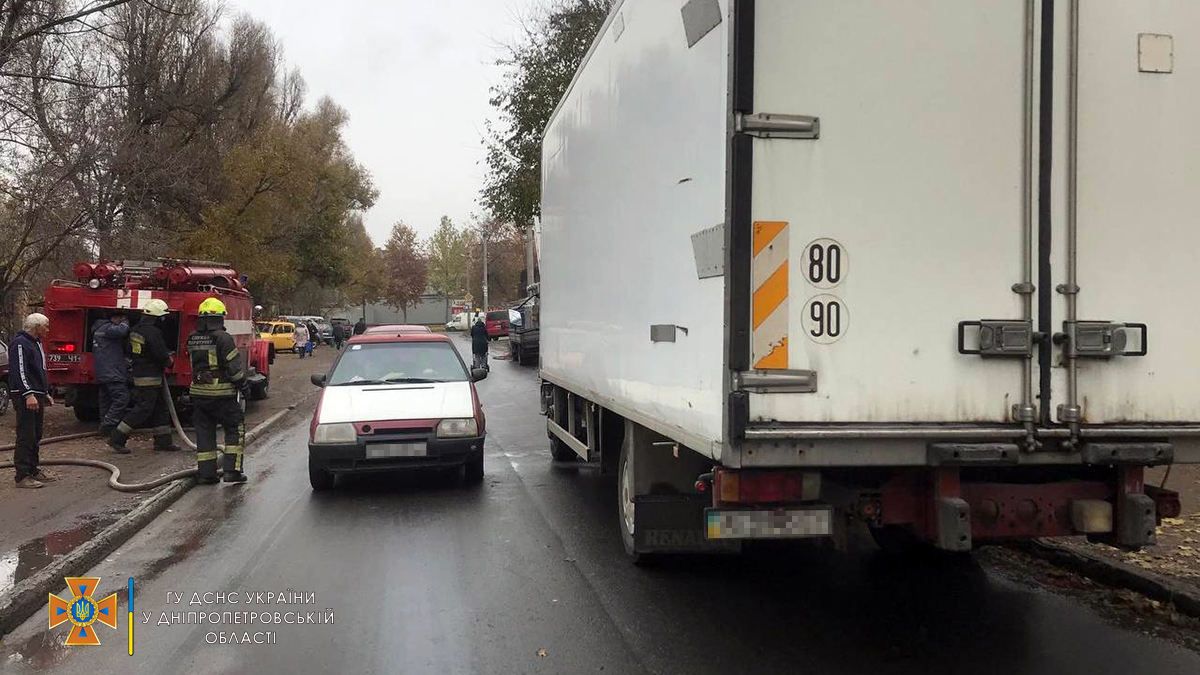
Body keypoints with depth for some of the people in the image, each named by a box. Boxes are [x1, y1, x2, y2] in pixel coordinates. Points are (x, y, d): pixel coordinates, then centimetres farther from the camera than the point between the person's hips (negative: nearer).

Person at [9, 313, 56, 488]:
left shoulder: (36, 343, 20)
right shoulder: (19, 343, -12)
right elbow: (19, 371, -21)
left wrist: (45, 393, 25)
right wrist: (28, 394, -27)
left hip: (37, 396, 10)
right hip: (25, 397, -10)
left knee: (36, 436, 15)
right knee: (26, 437, -10)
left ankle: (34, 469, 24)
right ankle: (23, 476, -9)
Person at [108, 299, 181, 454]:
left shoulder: (136, 329, 10)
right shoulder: (153, 332, -20)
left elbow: (130, 352, 19)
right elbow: (162, 356, -22)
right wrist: (170, 360, 2)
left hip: (139, 374, 10)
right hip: (149, 378, -10)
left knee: (160, 408, 14)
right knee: (143, 409, -6)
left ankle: (162, 441, 18)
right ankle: (116, 439, -5)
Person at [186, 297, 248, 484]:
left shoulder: (192, 339, 7)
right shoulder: (223, 338, -14)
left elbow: (194, 363, 17)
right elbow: (234, 367, -14)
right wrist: (243, 385, -4)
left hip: (198, 392, 6)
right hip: (222, 393, -6)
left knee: (204, 431, 12)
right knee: (235, 428, 5)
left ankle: (205, 472, 12)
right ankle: (232, 470, 0)